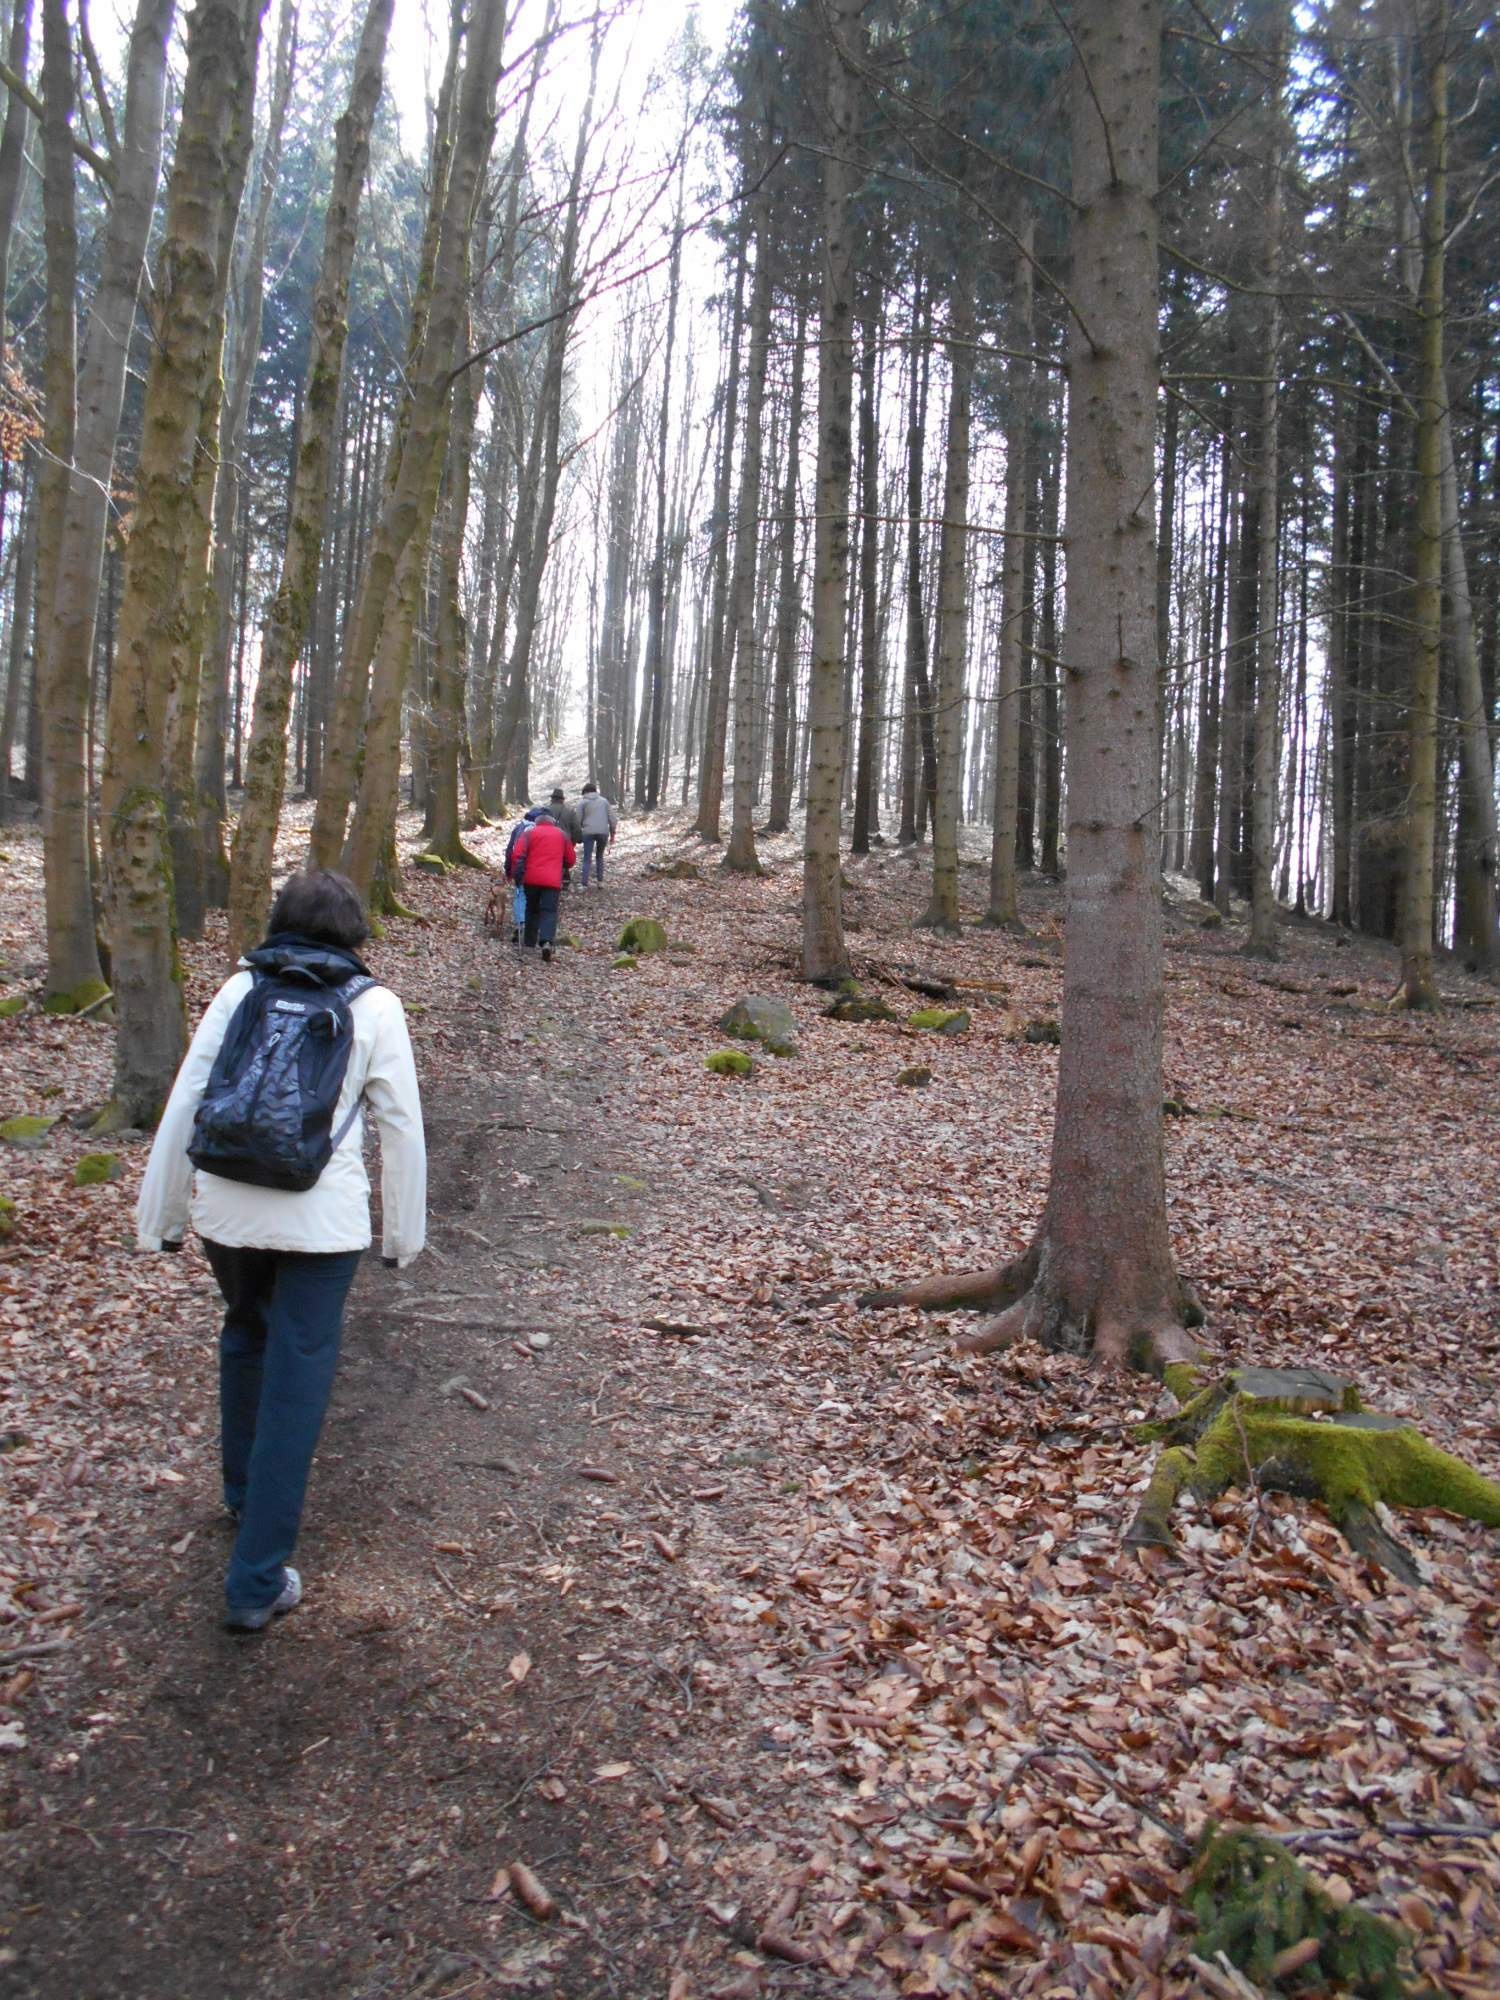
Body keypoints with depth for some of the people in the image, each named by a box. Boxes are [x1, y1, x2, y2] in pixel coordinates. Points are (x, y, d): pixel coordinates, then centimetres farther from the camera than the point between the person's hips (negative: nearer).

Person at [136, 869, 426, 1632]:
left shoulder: (240, 988, 4)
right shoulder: (373, 1005, -1)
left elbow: (184, 1103, 3)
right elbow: (402, 1126, 1)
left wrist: (160, 1213, 13)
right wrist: (405, 1232, 12)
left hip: (226, 1206, 3)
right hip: (320, 1218, -3)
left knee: (245, 1334, 29)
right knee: (295, 1381, 5)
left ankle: (244, 1491, 46)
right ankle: (257, 1582, 9)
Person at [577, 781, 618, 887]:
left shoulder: (584, 802, 7)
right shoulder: (604, 801, 13)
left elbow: (578, 820, 2)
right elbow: (612, 818, 9)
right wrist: (612, 833, 15)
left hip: (589, 833, -2)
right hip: (603, 832, 2)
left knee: (587, 859, 2)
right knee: (600, 856, 20)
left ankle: (585, 884, -5)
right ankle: (600, 881, 14)